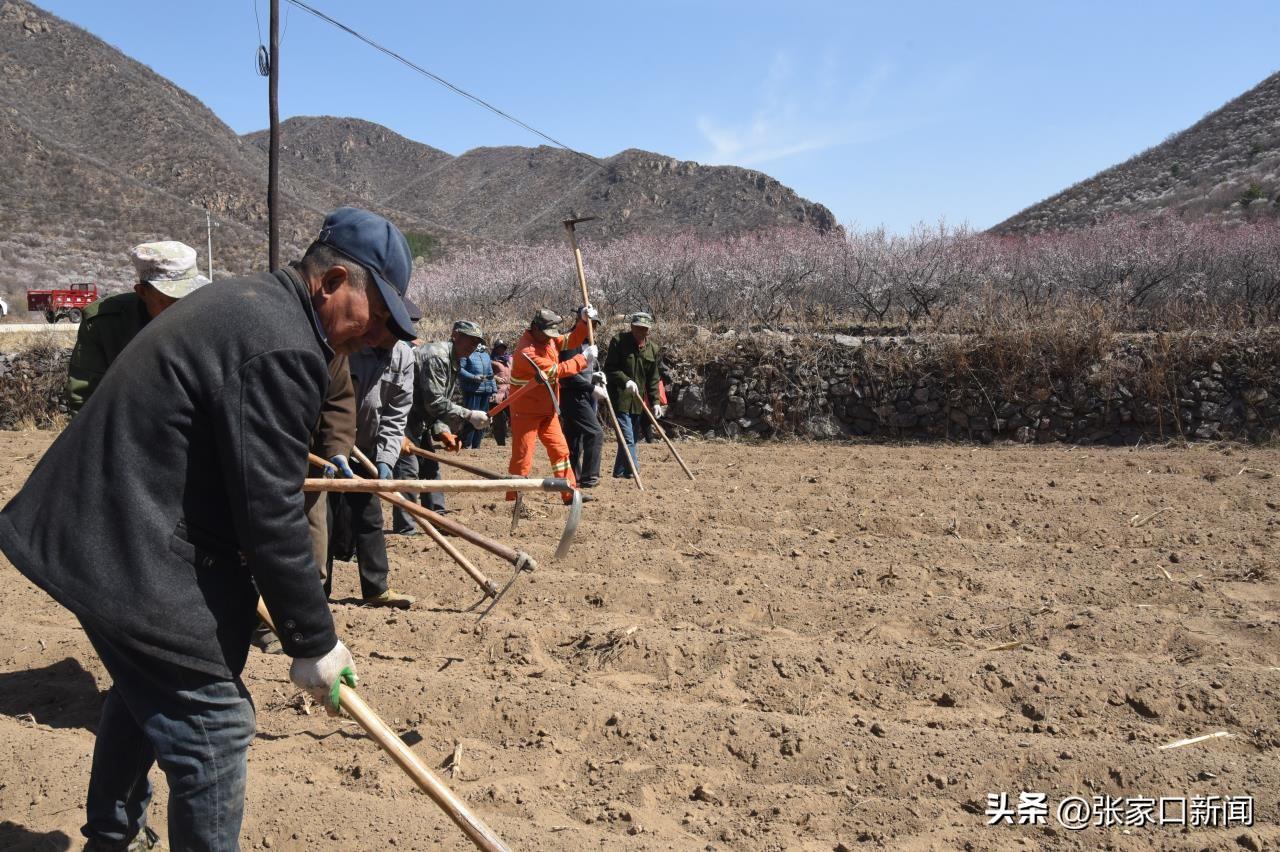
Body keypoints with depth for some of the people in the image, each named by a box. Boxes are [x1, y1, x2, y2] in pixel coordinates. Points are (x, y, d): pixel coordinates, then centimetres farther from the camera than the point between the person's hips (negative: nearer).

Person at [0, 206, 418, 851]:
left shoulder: (240, 301, 11)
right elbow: (270, 514, -23)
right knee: (212, 727, -4)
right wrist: (314, 642, -14)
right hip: (134, 556, -11)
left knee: (148, 691, 28)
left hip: (90, 529, 11)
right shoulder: (284, 349, -22)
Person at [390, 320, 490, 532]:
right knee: (408, 468, -11)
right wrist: (469, 415, -21)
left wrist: (443, 432, 1)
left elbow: (439, 402, 14)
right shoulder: (437, 356, -20)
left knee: (430, 467, 13)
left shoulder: (453, 361, 12)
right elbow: (434, 403, -24)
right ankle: (405, 529, -7)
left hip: (420, 420, 11)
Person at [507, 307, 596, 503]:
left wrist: (584, 322, -10)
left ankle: (570, 493, 17)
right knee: (522, 457, -4)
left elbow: (571, 341, 7)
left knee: (560, 449, 10)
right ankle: (513, 499, 5)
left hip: (547, 410, 9)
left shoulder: (549, 339, 5)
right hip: (526, 411, -9)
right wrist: (583, 358, -20)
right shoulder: (526, 350, -23)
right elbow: (555, 370, -25)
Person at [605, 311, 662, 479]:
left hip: (639, 402, 6)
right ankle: (633, 473, -15)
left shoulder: (653, 348, 8)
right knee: (628, 438, -14)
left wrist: (655, 401, 5)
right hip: (620, 399, -6)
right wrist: (626, 381, -23)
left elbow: (653, 378, 13)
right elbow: (609, 368, -9)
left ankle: (619, 473, 25)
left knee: (631, 438, 12)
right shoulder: (619, 341, -7)